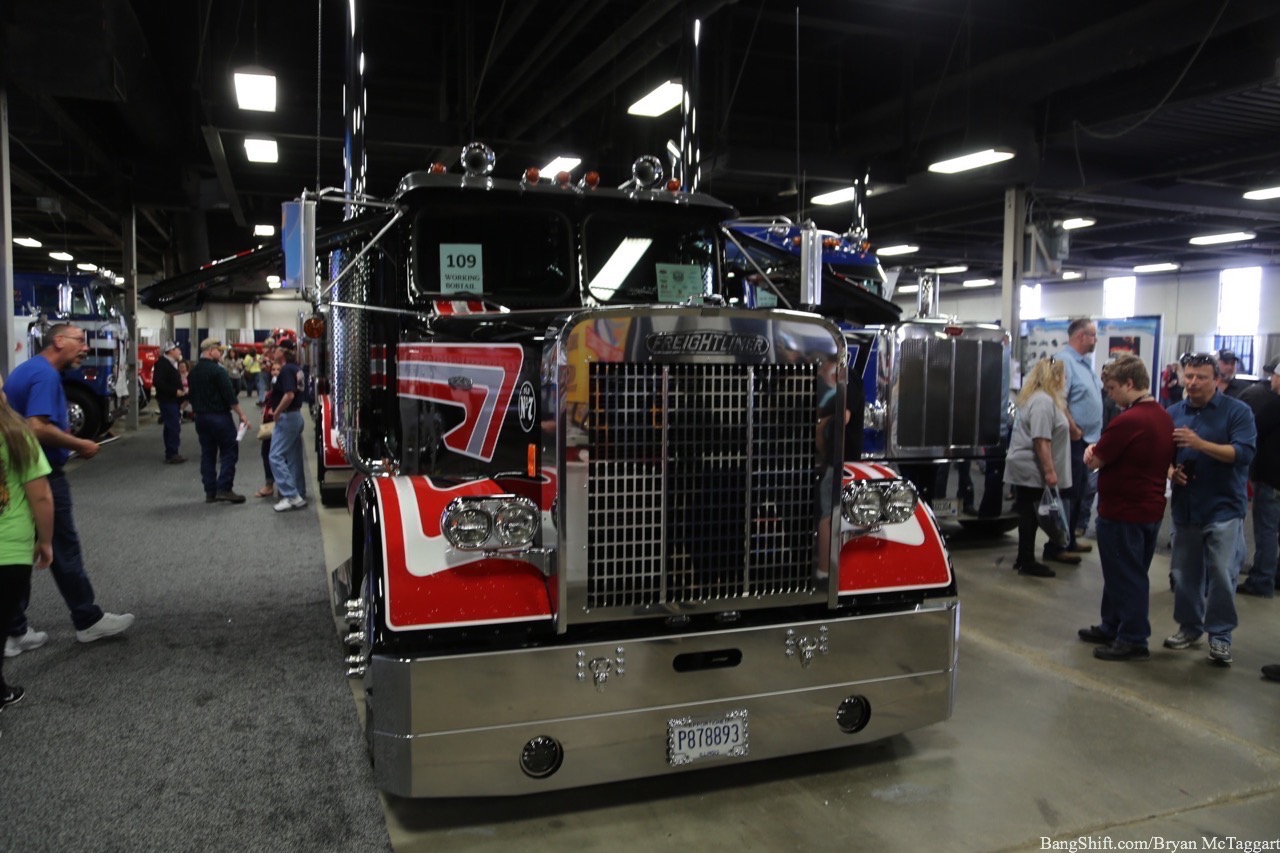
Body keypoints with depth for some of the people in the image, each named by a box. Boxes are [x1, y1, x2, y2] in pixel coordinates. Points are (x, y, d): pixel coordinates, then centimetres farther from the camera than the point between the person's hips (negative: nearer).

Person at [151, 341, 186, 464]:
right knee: (173, 427, -11)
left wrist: (181, 390, 6)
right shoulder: (162, 363, -15)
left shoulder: (171, 363, 17)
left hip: (173, 400, 10)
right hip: (168, 400, -10)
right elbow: (158, 382, -25)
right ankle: (172, 455, -9)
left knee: (172, 427, 13)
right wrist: (175, 391, -24)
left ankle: (171, 453, 19)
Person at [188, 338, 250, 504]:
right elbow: (229, 396, -17)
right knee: (229, 452, -1)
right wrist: (241, 414, -12)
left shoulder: (194, 372, 10)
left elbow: (192, 396, 17)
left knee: (207, 454, 10)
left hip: (200, 417, 8)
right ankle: (224, 489, -8)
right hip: (219, 416, -8)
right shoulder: (217, 370, -14)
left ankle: (210, 492, 11)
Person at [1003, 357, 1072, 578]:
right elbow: (1041, 440, -23)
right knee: (1030, 516, -3)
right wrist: (1049, 471, -22)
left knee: (1029, 515, 14)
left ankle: (1025, 560, 20)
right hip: (1031, 469, -10)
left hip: (1028, 468, 10)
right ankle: (1027, 562, 4)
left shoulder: (1042, 398, 17)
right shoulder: (1043, 401, -18)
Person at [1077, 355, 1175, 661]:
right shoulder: (1164, 417, 7)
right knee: (1130, 573, 18)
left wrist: (1093, 451, 3)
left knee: (1126, 576, 2)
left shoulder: (1127, 420, -23)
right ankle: (1113, 627, 30)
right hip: (1151, 508, 9)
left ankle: (1133, 640, 10)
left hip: (1122, 512, -9)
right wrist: (1099, 451, 3)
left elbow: (1093, 462, -17)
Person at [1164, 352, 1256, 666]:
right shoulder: (1173, 413, 6)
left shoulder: (1237, 411, -6)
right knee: (1185, 572, 11)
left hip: (1224, 507, -4)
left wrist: (1200, 443, -27)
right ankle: (1189, 626, 27)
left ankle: (1220, 635, 8)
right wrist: (1170, 471, -7)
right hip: (1185, 506, 4)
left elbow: (1244, 453, -18)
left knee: (1221, 572, -7)